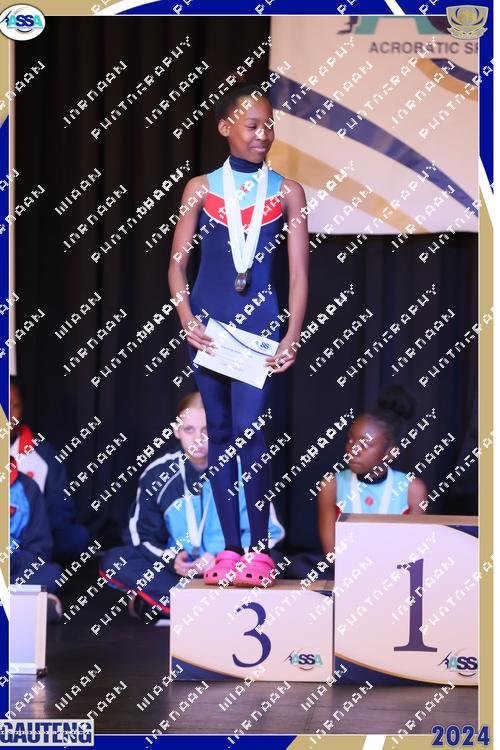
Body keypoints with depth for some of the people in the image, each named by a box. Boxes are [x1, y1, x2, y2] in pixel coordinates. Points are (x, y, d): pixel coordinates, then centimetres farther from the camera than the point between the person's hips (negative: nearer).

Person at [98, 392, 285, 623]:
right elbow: (142, 537, 2)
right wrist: (172, 560, -18)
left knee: (271, 560, -33)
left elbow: (266, 532, -7)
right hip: (179, 571, 2)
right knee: (113, 561, -22)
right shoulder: (157, 475, -1)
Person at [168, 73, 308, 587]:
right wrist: (186, 318, -8)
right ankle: (229, 547, 12)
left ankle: (259, 548, -1)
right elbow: (177, 263, 7)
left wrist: (292, 336, -7)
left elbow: (298, 273, 2)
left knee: (249, 430, -12)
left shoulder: (287, 193, 4)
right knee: (219, 432, 5)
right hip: (208, 321, 2)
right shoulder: (201, 189, 7)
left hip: (260, 322, -2)